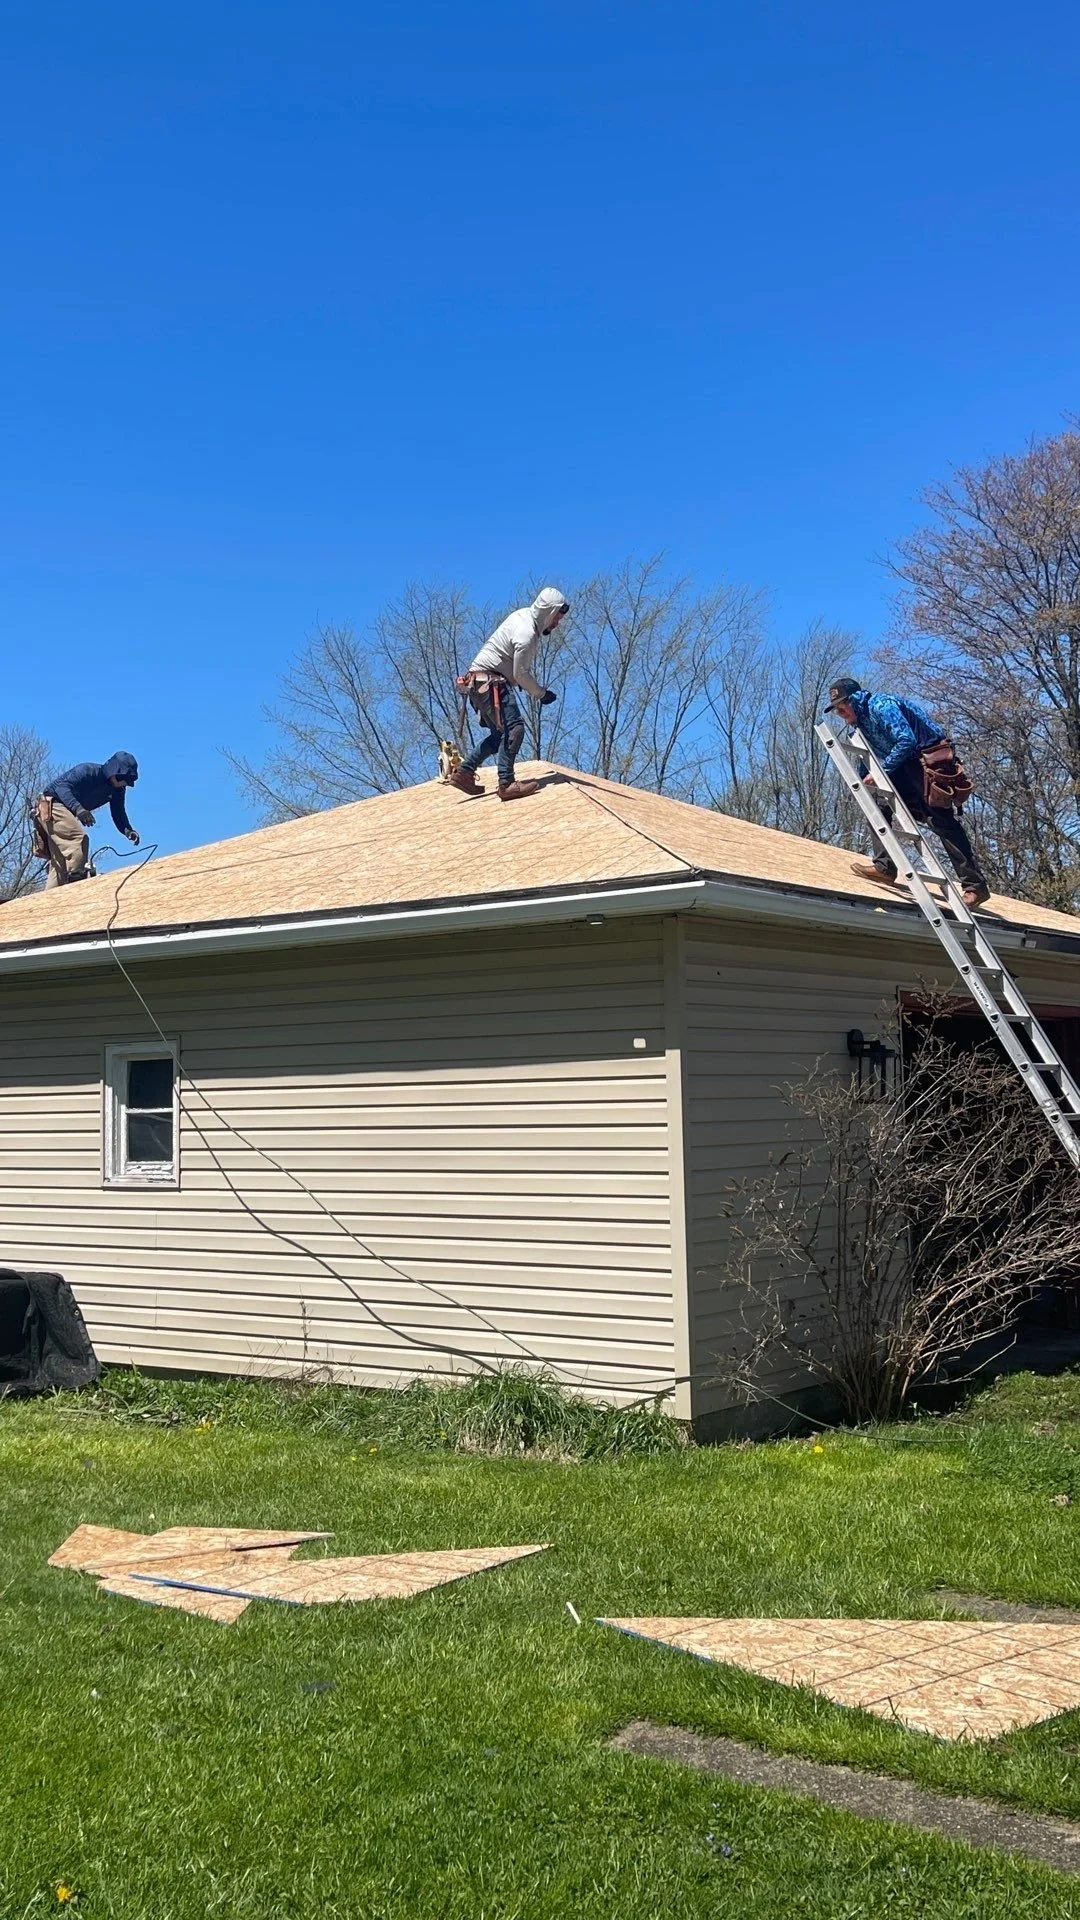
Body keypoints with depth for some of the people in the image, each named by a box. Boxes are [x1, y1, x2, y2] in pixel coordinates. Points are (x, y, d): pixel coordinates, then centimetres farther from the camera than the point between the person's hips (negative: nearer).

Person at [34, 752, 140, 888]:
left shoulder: (118, 790, 2)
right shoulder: (89, 771, -22)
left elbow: (118, 814, 2)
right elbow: (62, 785, -31)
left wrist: (128, 830, -21)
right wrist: (77, 808, -47)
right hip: (52, 804, -9)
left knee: (60, 864, 5)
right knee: (79, 838, -28)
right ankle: (76, 876, -36)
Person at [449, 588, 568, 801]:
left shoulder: (523, 614, 8)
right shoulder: (526, 635, -22)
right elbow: (520, 674, -17)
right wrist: (541, 694, -4)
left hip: (480, 682, 11)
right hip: (490, 682, -11)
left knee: (500, 733, 16)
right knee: (514, 727, -19)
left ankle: (463, 773, 16)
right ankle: (506, 783, -24)